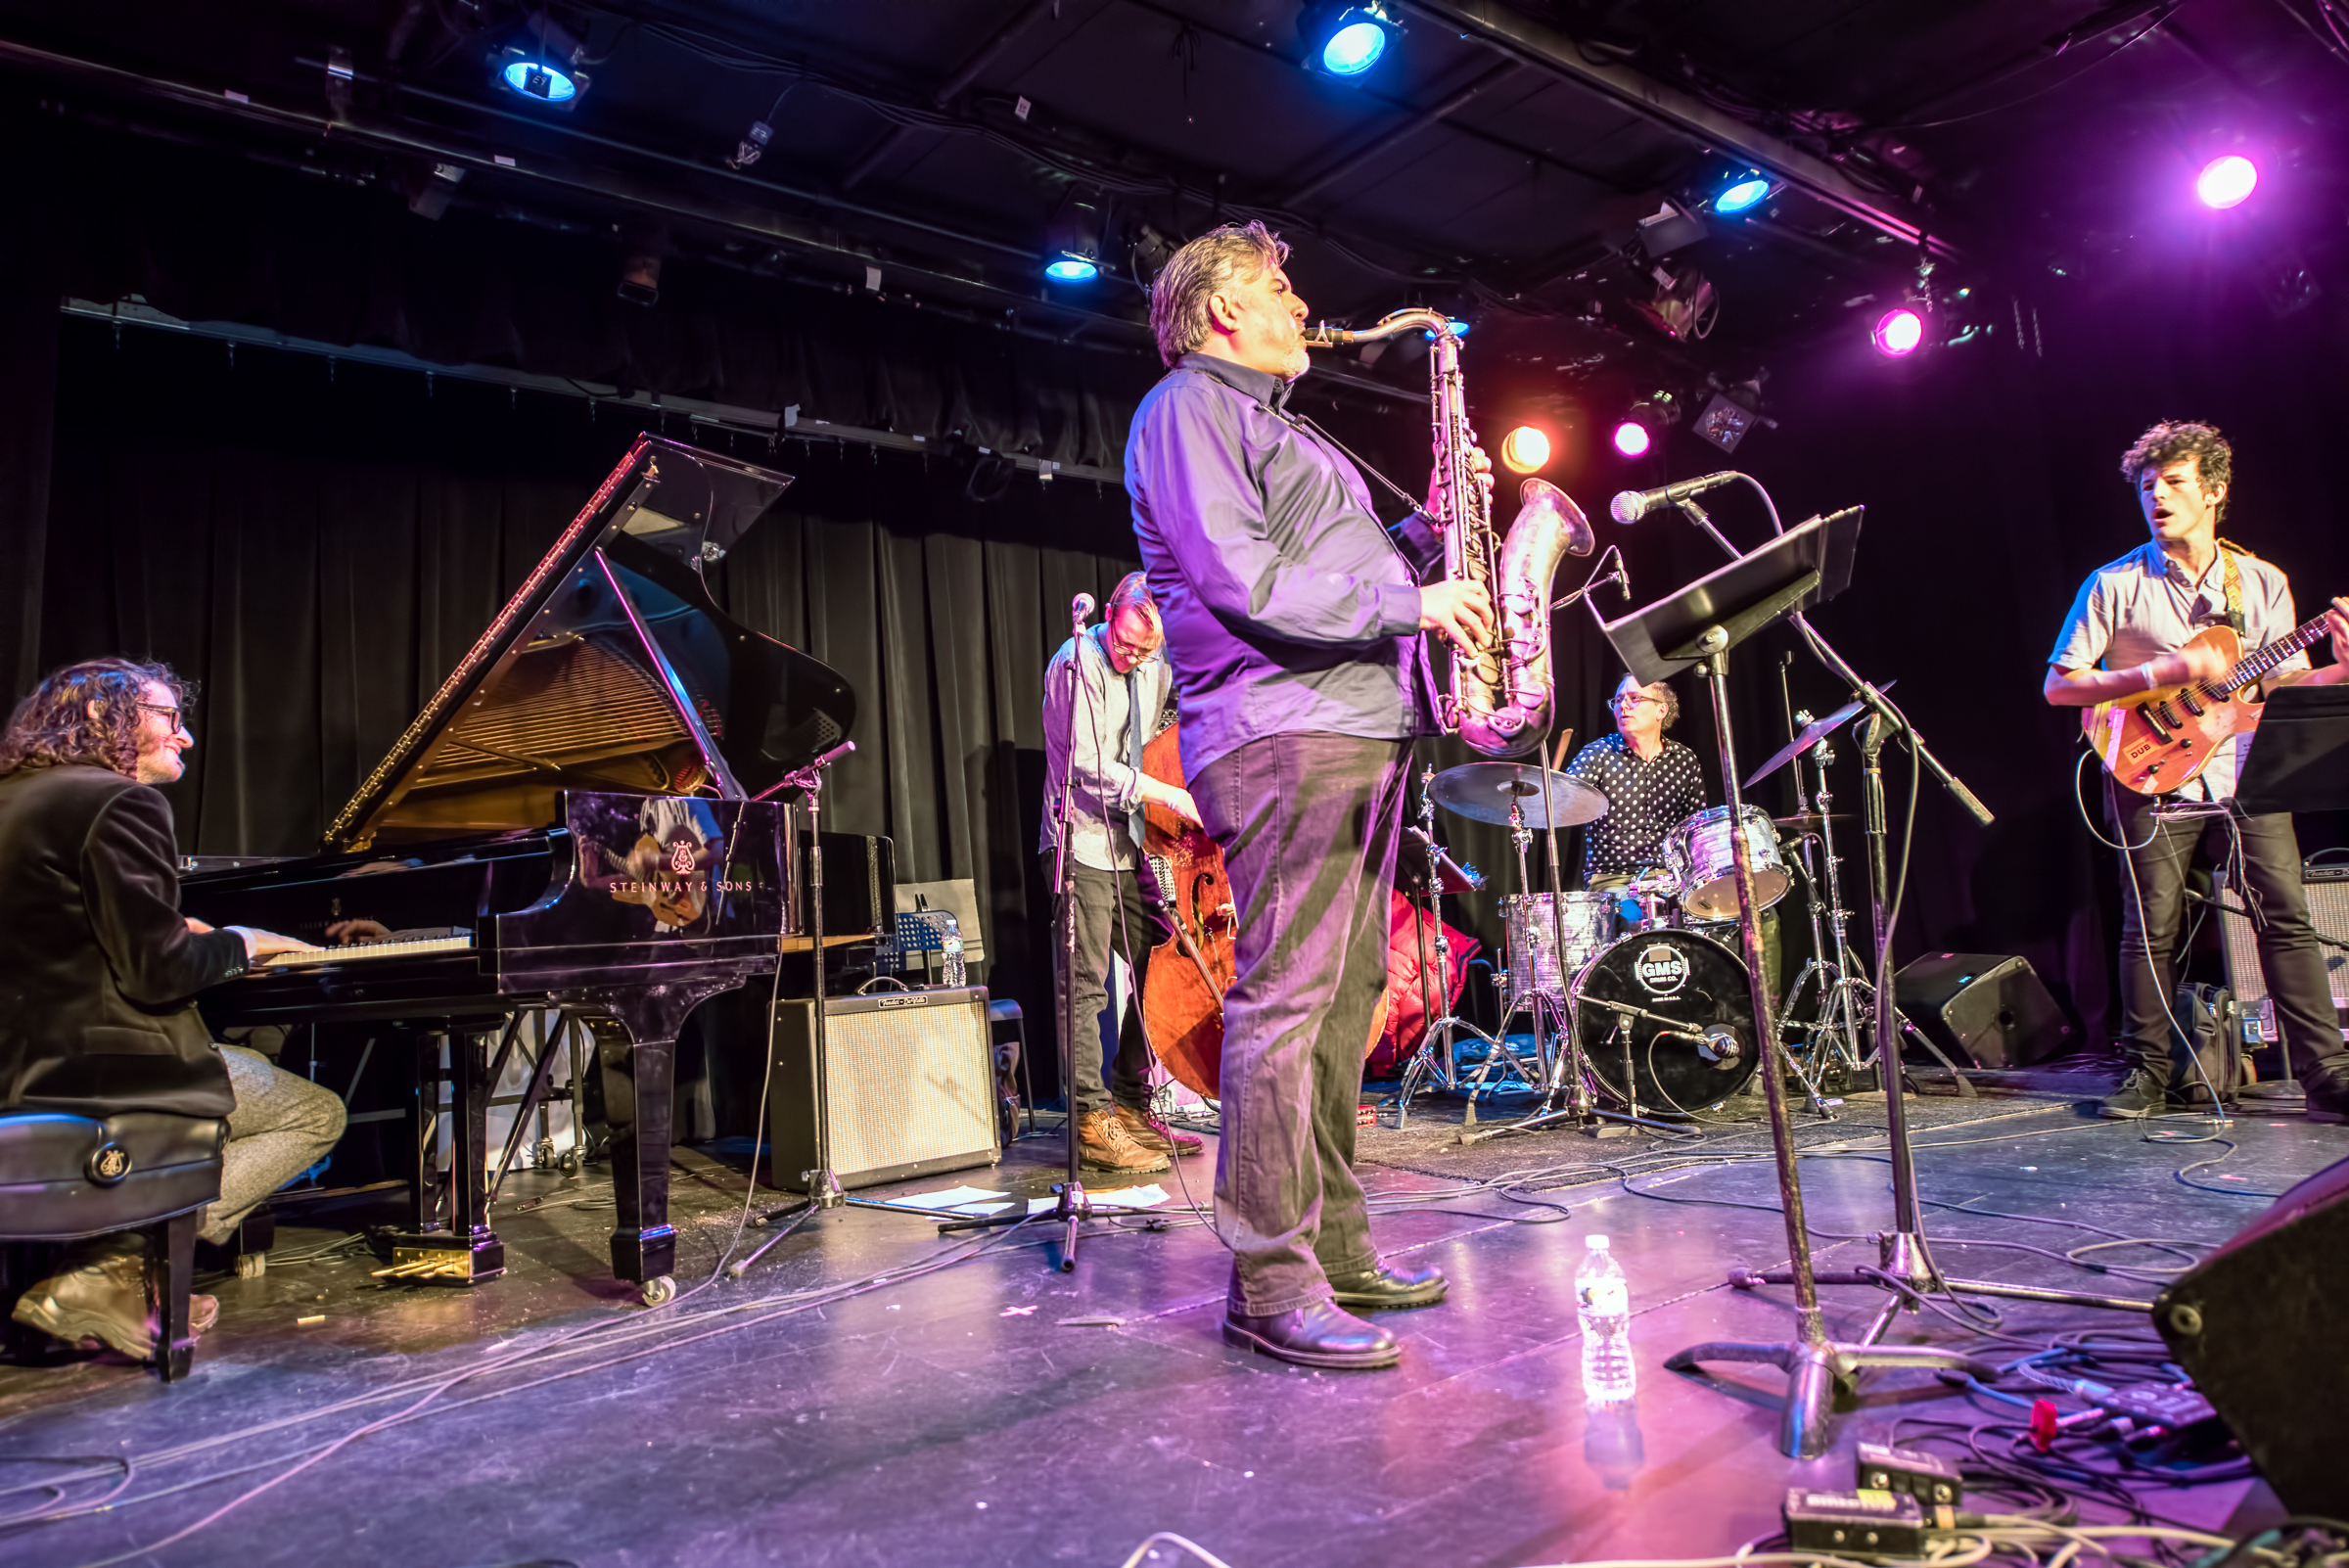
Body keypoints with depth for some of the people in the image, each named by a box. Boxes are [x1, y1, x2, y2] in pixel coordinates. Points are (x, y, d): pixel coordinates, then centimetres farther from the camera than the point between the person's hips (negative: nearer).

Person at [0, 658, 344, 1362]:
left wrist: (176, 933, 17)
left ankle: (114, 1259, 13)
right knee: (319, 1113, 5)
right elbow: (158, 972, -20)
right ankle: (108, 1271, -6)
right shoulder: (121, 802, -15)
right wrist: (238, 943, -2)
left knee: (251, 1063, 28)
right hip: (86, 1067, -9)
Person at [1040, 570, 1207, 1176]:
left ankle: (1130, 1105, 18)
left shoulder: (1156, 672, 12)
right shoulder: (1075, 665, -10)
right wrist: (1161, 793, -20)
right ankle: (1091, 1121, -2)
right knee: (1084, 985, -7)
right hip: (1084, 842, -7)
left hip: (1132, 843, 8)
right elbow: (1082, 763, -18)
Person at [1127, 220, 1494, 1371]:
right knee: (1284, 995, -12)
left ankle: (1336, 1249, 17)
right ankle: (1269, 1285, -6)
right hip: (1277, 732, -10)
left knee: (1345, 995, 9)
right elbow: (1243, 578, -15)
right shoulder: (1188, 408, 0)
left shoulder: (1275, 426, 31)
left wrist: (1427, 534, 14)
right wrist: (1408, 603, -13)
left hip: (1358, 729, 10)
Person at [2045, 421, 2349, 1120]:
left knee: (2286, 917, -3)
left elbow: (2289, 687, 9)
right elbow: (2059, 684, -4)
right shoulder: (2114, 585, 1)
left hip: (2246, 773, 3)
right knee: (2151, 928, -1)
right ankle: (2149, 1072, 10)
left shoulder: (2263, 582, 11)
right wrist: (2161, 674, -14)